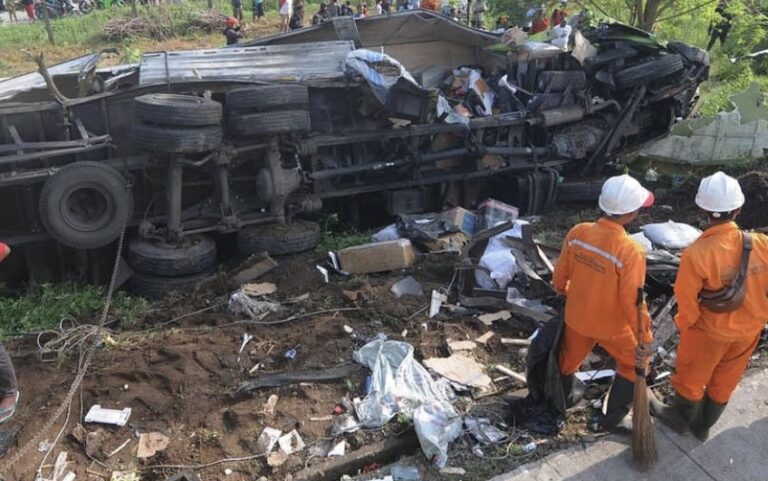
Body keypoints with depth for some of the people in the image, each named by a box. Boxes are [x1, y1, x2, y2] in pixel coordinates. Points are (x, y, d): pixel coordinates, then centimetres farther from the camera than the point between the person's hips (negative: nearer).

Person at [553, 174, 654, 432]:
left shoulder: (577, 232, -16)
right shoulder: (630, 251, -30)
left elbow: (560, 275, -3)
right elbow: (633, 301, -23)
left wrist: (565, 294, 19)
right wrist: (644, 336, -10)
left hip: (577, 317, 4)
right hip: (612, 325, -4)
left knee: (567, 362, 27)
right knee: (633, 365, 24)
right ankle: (611, 420, 33)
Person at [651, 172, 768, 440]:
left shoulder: (696, 254, -31)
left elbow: (686, 299, -19)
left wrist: (685, 324, 1)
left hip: (710, 329, -4)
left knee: (691, 376, 23)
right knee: (724, 382, 24)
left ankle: (680, 418, 46)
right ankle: (703, 425, 46)